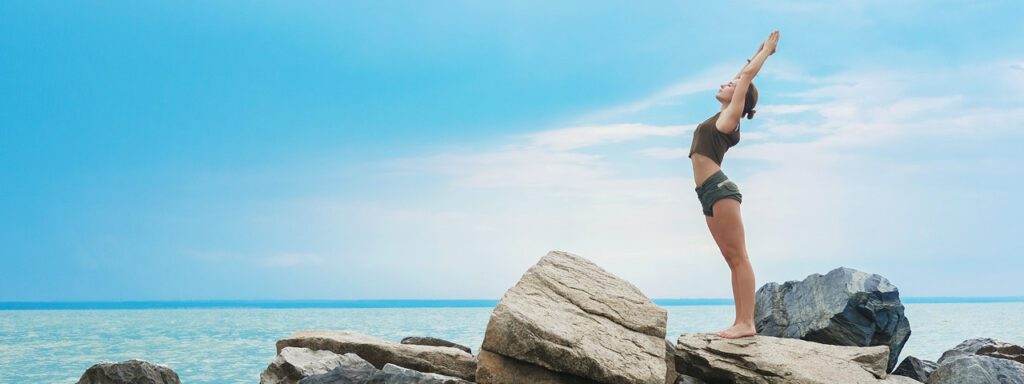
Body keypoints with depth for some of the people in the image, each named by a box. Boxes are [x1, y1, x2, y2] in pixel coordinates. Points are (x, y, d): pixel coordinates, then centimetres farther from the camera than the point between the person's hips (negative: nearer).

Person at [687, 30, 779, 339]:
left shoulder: (731, 116, 0)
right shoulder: (723, 117, 21)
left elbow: (747, 75, 3)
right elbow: (743, 75, 31)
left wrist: (767, 49, 13)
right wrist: (760, 51, 38)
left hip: (720, 188, -9)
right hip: (710, 193, 9)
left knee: (738, 257, -12)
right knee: (733, 259, 3)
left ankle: (747, 323, -15)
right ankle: (740, 322, 1)